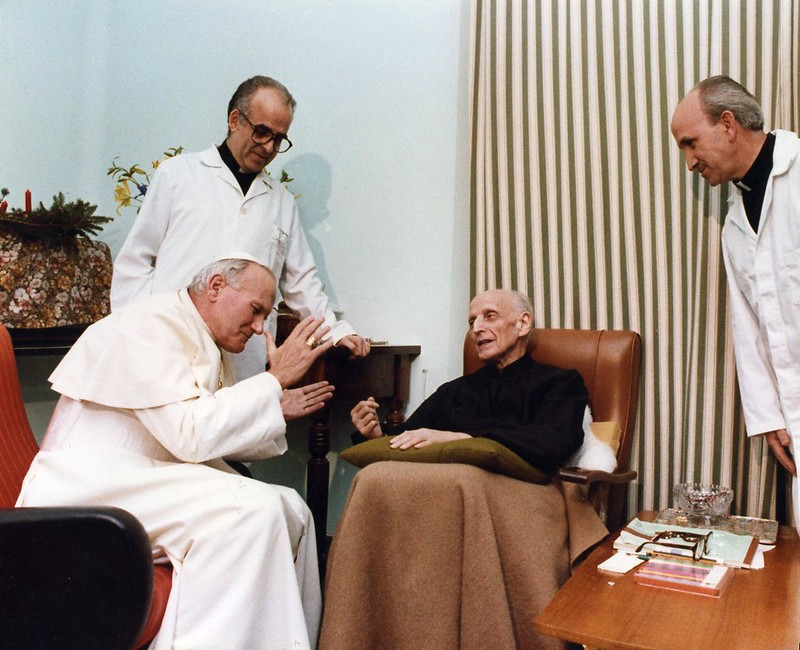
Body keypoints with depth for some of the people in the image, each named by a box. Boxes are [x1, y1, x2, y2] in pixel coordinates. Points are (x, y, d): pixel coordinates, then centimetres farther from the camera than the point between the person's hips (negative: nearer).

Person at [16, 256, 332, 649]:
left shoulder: (210, 348, 14)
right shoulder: (151, 323, -13)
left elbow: (220, 436, 16)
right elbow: (192, 436, -24)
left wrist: (279, 407, 2)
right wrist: (276, 379, -18)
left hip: (144, 480, 9)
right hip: (88, 483, -9)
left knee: (290, 509, -3)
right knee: (251, 507, -26)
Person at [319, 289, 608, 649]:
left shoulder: (559, 382, 17)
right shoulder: (455, 391, 28)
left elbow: (553, 442, -5)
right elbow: (407, 441, 21)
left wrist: (458, 437, -14)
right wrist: (376, 435, -3)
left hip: (515, 495, -3)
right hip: (441, 488, 3)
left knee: (461, 480, -37)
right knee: (377, 479, -29)